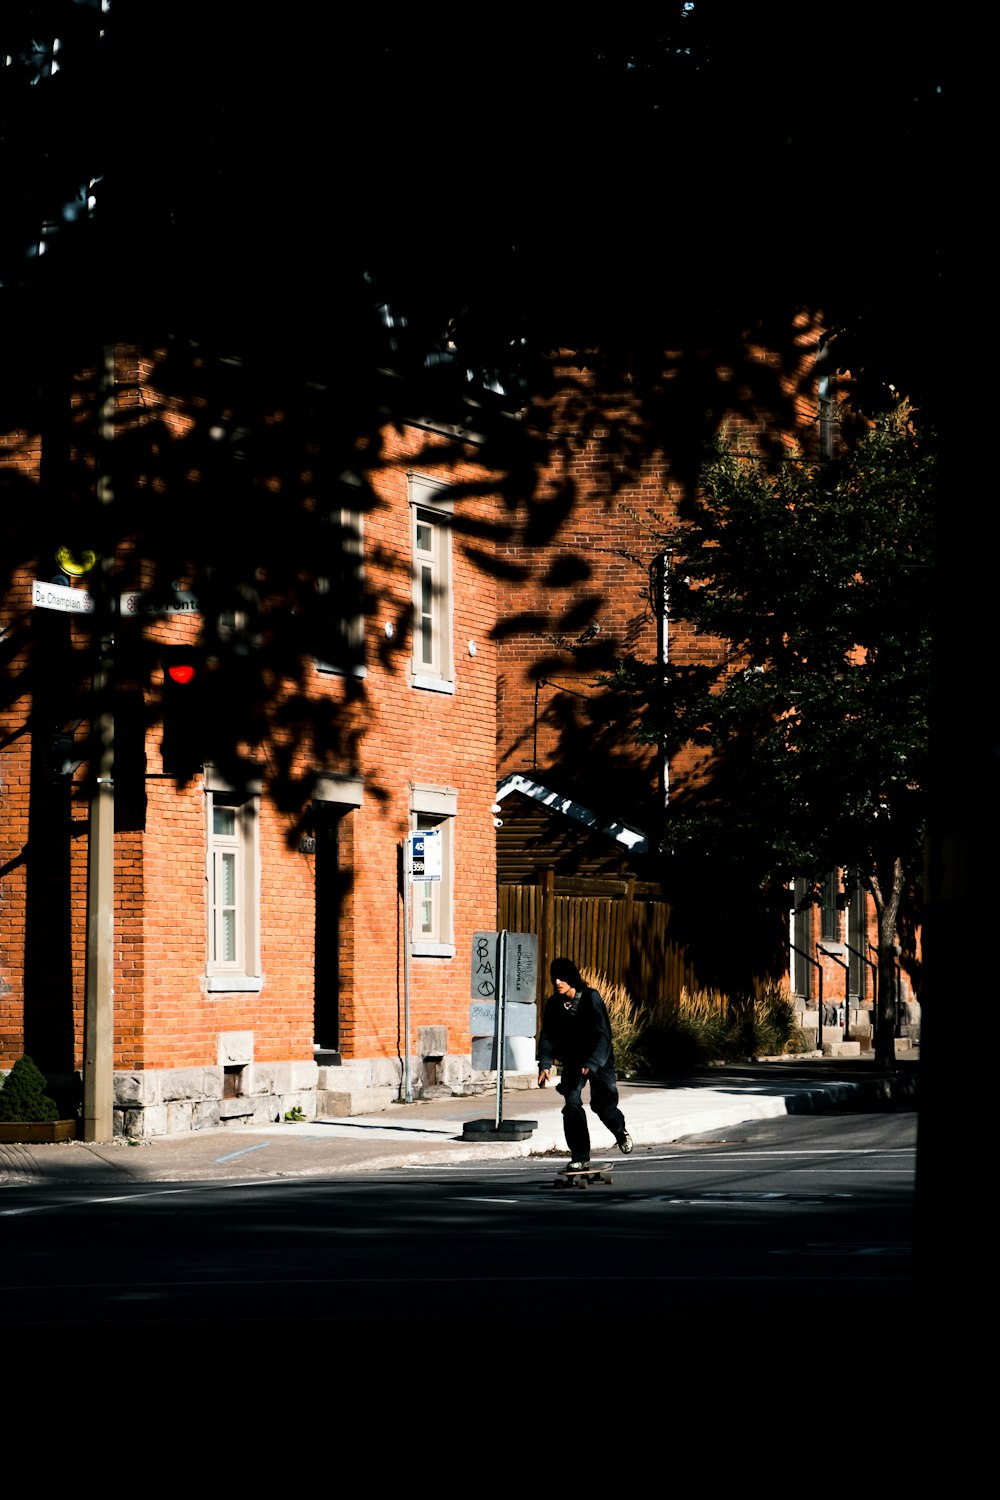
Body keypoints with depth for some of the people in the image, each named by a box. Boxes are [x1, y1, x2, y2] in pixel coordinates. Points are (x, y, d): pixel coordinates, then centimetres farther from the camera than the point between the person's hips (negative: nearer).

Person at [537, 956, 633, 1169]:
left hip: (598, 1059, -3)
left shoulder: (591, 998, -20)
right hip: (573, 1061, 3)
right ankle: (580, 1157, -6)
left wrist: (592, 1064, -39)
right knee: (572, 1103, -14)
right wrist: (544, 1065, -24)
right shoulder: (553, 1004, -7)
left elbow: (603, 1036, -26)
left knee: (602, 1104, -9)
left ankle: (620, 1131, 28)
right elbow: (547, 1037, -7)